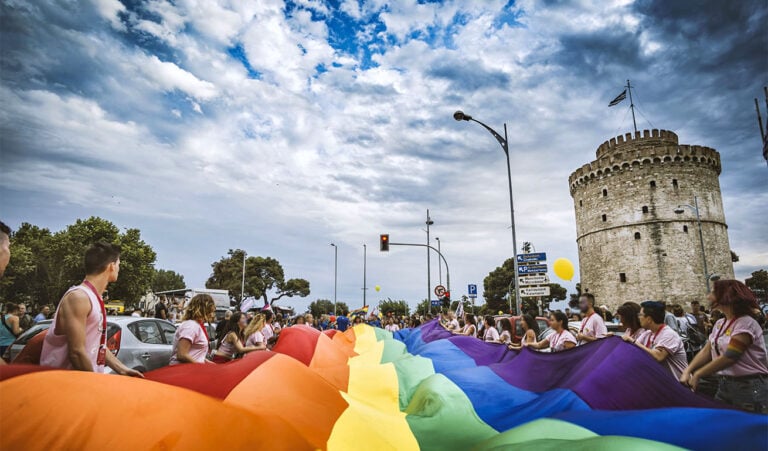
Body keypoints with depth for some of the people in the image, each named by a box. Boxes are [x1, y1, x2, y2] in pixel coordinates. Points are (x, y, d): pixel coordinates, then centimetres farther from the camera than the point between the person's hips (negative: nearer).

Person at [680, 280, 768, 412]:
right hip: (724, 385, 7)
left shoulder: (745, 323, -16)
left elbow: (729, 357, -22)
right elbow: (706, 351, 5)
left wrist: (697, 375, -17)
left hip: (750, 388, -7)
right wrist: (687, 371, -9)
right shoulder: (719, 324, 8)